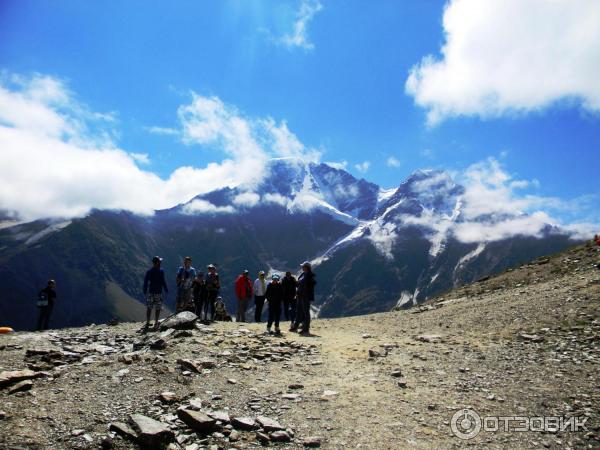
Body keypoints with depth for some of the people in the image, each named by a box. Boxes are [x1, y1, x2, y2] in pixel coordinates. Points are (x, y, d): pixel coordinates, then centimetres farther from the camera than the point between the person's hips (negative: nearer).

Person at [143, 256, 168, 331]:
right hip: (158, 292, -3)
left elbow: (145, 282, 5)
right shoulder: (161, 271, -8)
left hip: (150, 292, 4)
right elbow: (163, 282, -8)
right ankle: (156, 324, 4)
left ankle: (147, 323, 7)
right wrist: (166, 290, 3)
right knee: (157, 308, 4)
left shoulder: (149, 271, 3)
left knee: (149, 308, 8)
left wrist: (145, 291, 14)